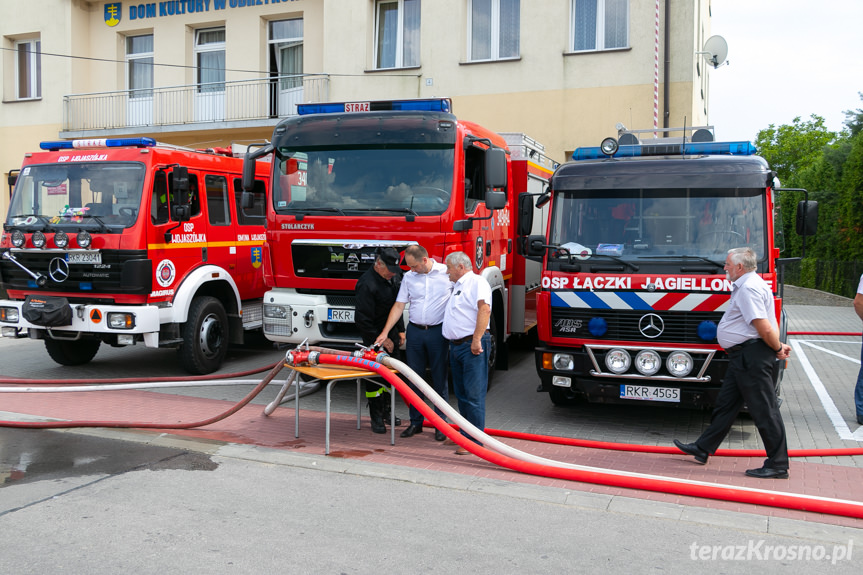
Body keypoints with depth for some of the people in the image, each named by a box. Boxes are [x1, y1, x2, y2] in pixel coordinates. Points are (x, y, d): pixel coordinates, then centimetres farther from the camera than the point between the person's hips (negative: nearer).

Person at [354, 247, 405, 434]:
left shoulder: (393, 277, 3)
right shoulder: (367, 284, -23)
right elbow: (362, 319, -22)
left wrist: (400, 330, 14)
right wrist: (380, 339, -17)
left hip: (391, 334, 8)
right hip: (374, 337, -8)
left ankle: (387, 411, 26)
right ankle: (376, 417, 9)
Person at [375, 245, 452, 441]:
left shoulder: (447, 272, -4)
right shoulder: (408, 277, 6)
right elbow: (399, 306, 7)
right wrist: (385, 332, 0)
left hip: (438, 332, -3)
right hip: (415, 331, 3)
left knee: (439, 379, 2)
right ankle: (416, 422, 17)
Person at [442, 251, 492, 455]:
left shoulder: (476, 282, -7)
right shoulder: (457, 286, 23)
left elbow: (484, 309, -21)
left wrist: (476, 340, -26)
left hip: (472, 346, -10)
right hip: (456, 345, 10)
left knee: (474, 394, -8)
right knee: (461, 393, 12)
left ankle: (475, 441, -5)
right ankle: (465, 434, 19)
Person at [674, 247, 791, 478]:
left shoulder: (748, 288, -17)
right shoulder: (748, 285, 18)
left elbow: (764, 327, -23)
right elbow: (767, 326, 21)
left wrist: (777, 349, -9)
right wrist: (779, 345, 12)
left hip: (752, 355, -11)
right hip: (743, 356, 11)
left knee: (764, 409, -4)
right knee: (726, 403, 16)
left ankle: (778, 465, 4)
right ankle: (703, 448, 25)